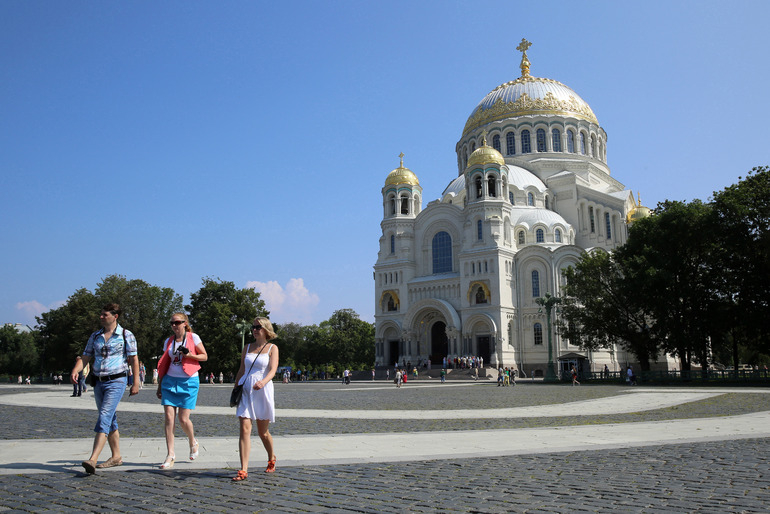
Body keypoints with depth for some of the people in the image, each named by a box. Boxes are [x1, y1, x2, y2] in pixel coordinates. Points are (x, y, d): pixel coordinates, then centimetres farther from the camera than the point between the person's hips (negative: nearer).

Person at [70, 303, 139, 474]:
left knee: (104, 418, -17)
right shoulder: (95, 336, 12)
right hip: (99, 382, 6)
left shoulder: (126, 335, -2)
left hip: (116, 382, -6)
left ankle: (92, 460, -24)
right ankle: (116, 456, 22)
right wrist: (75, 370, -11)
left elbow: (134, 360, -3)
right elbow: (85, 357, 11)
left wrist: (136, 383, -6)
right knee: (110, 421, 12)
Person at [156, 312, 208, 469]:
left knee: (183, 419, -3)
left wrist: (190, 355, -17)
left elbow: (205, 356, 0)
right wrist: (159, 385, 14)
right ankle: (170, 455, 0)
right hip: (170, 381, 3)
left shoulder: (193, 337, -1)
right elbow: (163, 365, 15)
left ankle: (193, 443, 26)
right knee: (169, 418, -6)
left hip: (189, 382, -3)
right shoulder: (169, 341, 10)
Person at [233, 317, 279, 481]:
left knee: (263, 432, 8)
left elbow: (272, 370, -12)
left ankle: (271, 458, 35)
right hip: (245, 390, 3)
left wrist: (263, 382, -31)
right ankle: (243, 470, -9)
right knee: (245, 429, -9)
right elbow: (241, 371, 17)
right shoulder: (247, 348, 12)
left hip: (263, 391, -2)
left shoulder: (272, 348, 1)